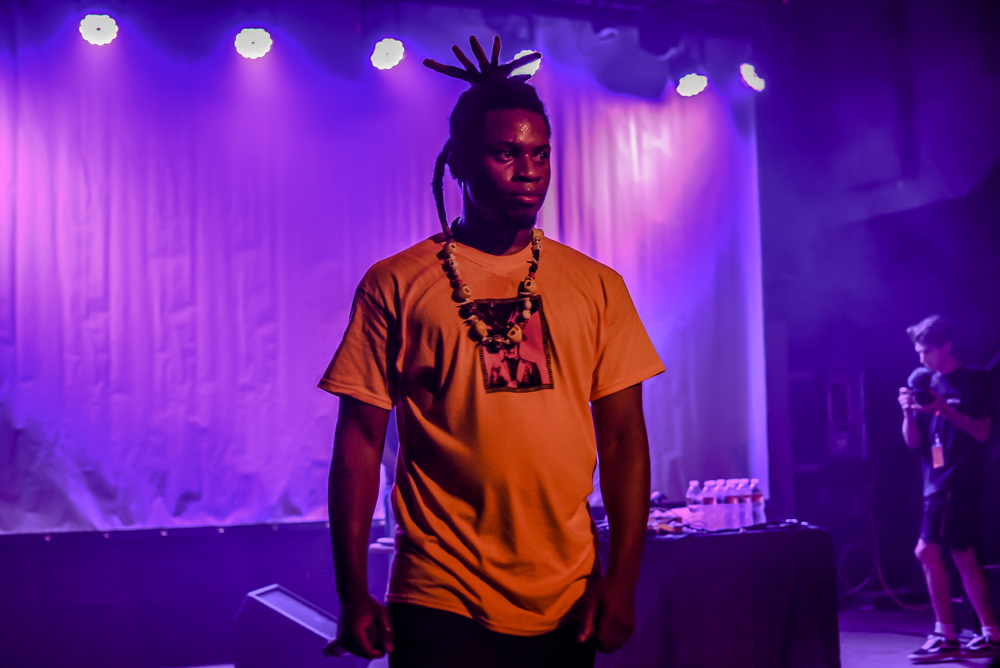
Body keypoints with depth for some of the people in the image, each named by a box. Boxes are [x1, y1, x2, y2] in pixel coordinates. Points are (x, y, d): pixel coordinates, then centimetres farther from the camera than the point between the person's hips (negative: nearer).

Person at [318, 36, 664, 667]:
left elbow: (624, 439, 6)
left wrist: (622, 581, -1)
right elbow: (360, 441, -1)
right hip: (441, 604, -2)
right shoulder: (395, 284, 0)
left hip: (568, 608, 3)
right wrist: (354, 597, -4)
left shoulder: (597, 287, 6)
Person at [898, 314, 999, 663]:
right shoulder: (927, 385, 14)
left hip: (961, 480, -7)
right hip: (937, 481, 7)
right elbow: (913, 442, 11)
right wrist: (908, 412, -8)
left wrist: (945, 409, -21)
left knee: (927, 551, -14)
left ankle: (945, 636, -9)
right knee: (963, 556, 9)